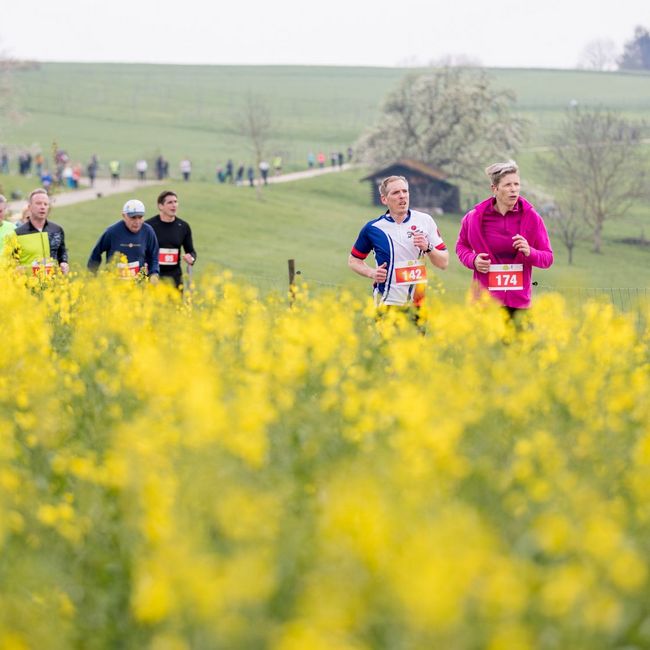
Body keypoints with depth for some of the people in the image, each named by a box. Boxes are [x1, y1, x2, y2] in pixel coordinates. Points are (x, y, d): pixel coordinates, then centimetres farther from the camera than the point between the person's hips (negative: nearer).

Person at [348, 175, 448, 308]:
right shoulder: (373, 228, -1)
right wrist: (371, 273, -6)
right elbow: (353, 260, 12)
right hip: (387, 302, -1)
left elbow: (444, 263, 4)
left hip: (421, 303, 1)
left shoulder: (425, 221, 1)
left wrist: (428, 247, -14)